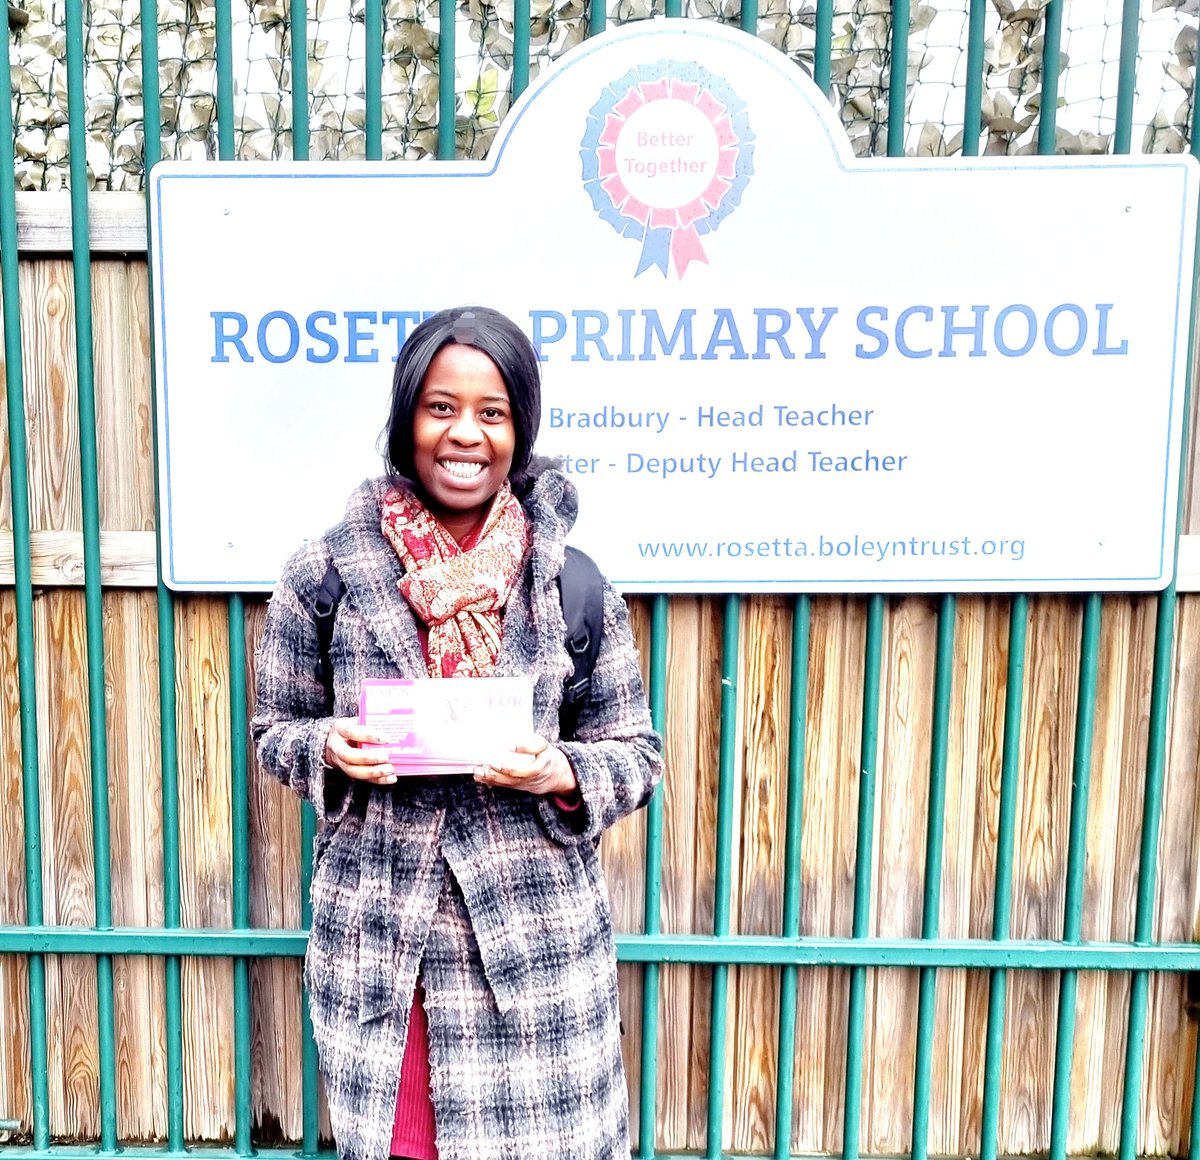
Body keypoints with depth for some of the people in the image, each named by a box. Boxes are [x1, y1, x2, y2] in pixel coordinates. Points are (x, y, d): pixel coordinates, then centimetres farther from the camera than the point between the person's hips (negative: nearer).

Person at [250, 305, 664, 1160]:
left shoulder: (575, 586, -4)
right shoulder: (326, 576, -3)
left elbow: (637, 754, 2)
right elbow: (277, 730, 8)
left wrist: (560, 776, -17)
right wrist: (330, 751, -13)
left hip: (537, 942, 0)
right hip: (378, 943, 1)